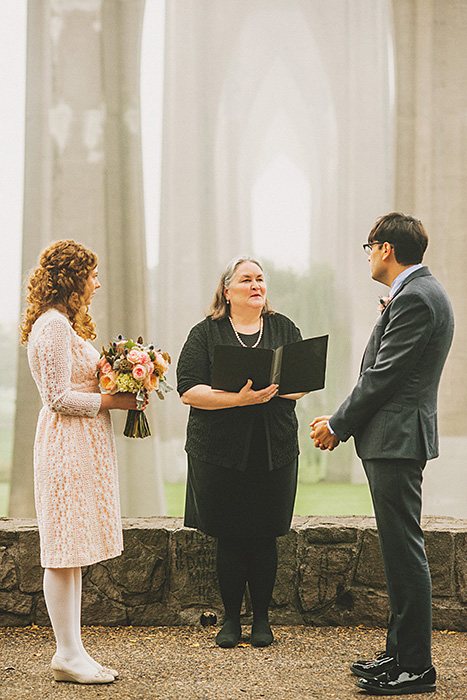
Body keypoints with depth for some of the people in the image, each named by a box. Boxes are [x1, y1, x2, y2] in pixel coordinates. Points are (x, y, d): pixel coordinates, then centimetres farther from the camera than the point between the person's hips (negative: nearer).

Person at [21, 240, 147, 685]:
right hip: (68, 447, -11)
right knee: (65, 553, -7)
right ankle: (69, 655, -3)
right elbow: (58, 398, -17)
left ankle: (71, 652, 14)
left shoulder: (63, 324, 20)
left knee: (73, 554, 10)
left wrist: (122, 391, 9)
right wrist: (113, 400, -13)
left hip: (81, 446, 11)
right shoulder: (54, 325, -13)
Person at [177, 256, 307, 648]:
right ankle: (231, 619, 14)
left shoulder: (284, 330, 10)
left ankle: (262, 618, 15)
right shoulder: (206, 333, 2)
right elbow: (189, 390, -7)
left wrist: (276, 389, -16)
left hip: (274, 450, 2)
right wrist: (238, 398, -20)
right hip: (221, 450, -2)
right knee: (229, 539, 2)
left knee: (264, 538, 4)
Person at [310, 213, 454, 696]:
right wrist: (342, 421, 12)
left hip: (397, 439, -11)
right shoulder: (419, 293, 18)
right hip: (393, 440, 11)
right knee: (398, 550, 14)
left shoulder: (414, 299, -16)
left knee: (404, 550, -6)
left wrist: (337, 426, -7)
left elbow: (382, 377, -18)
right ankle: (400, 651, 23)